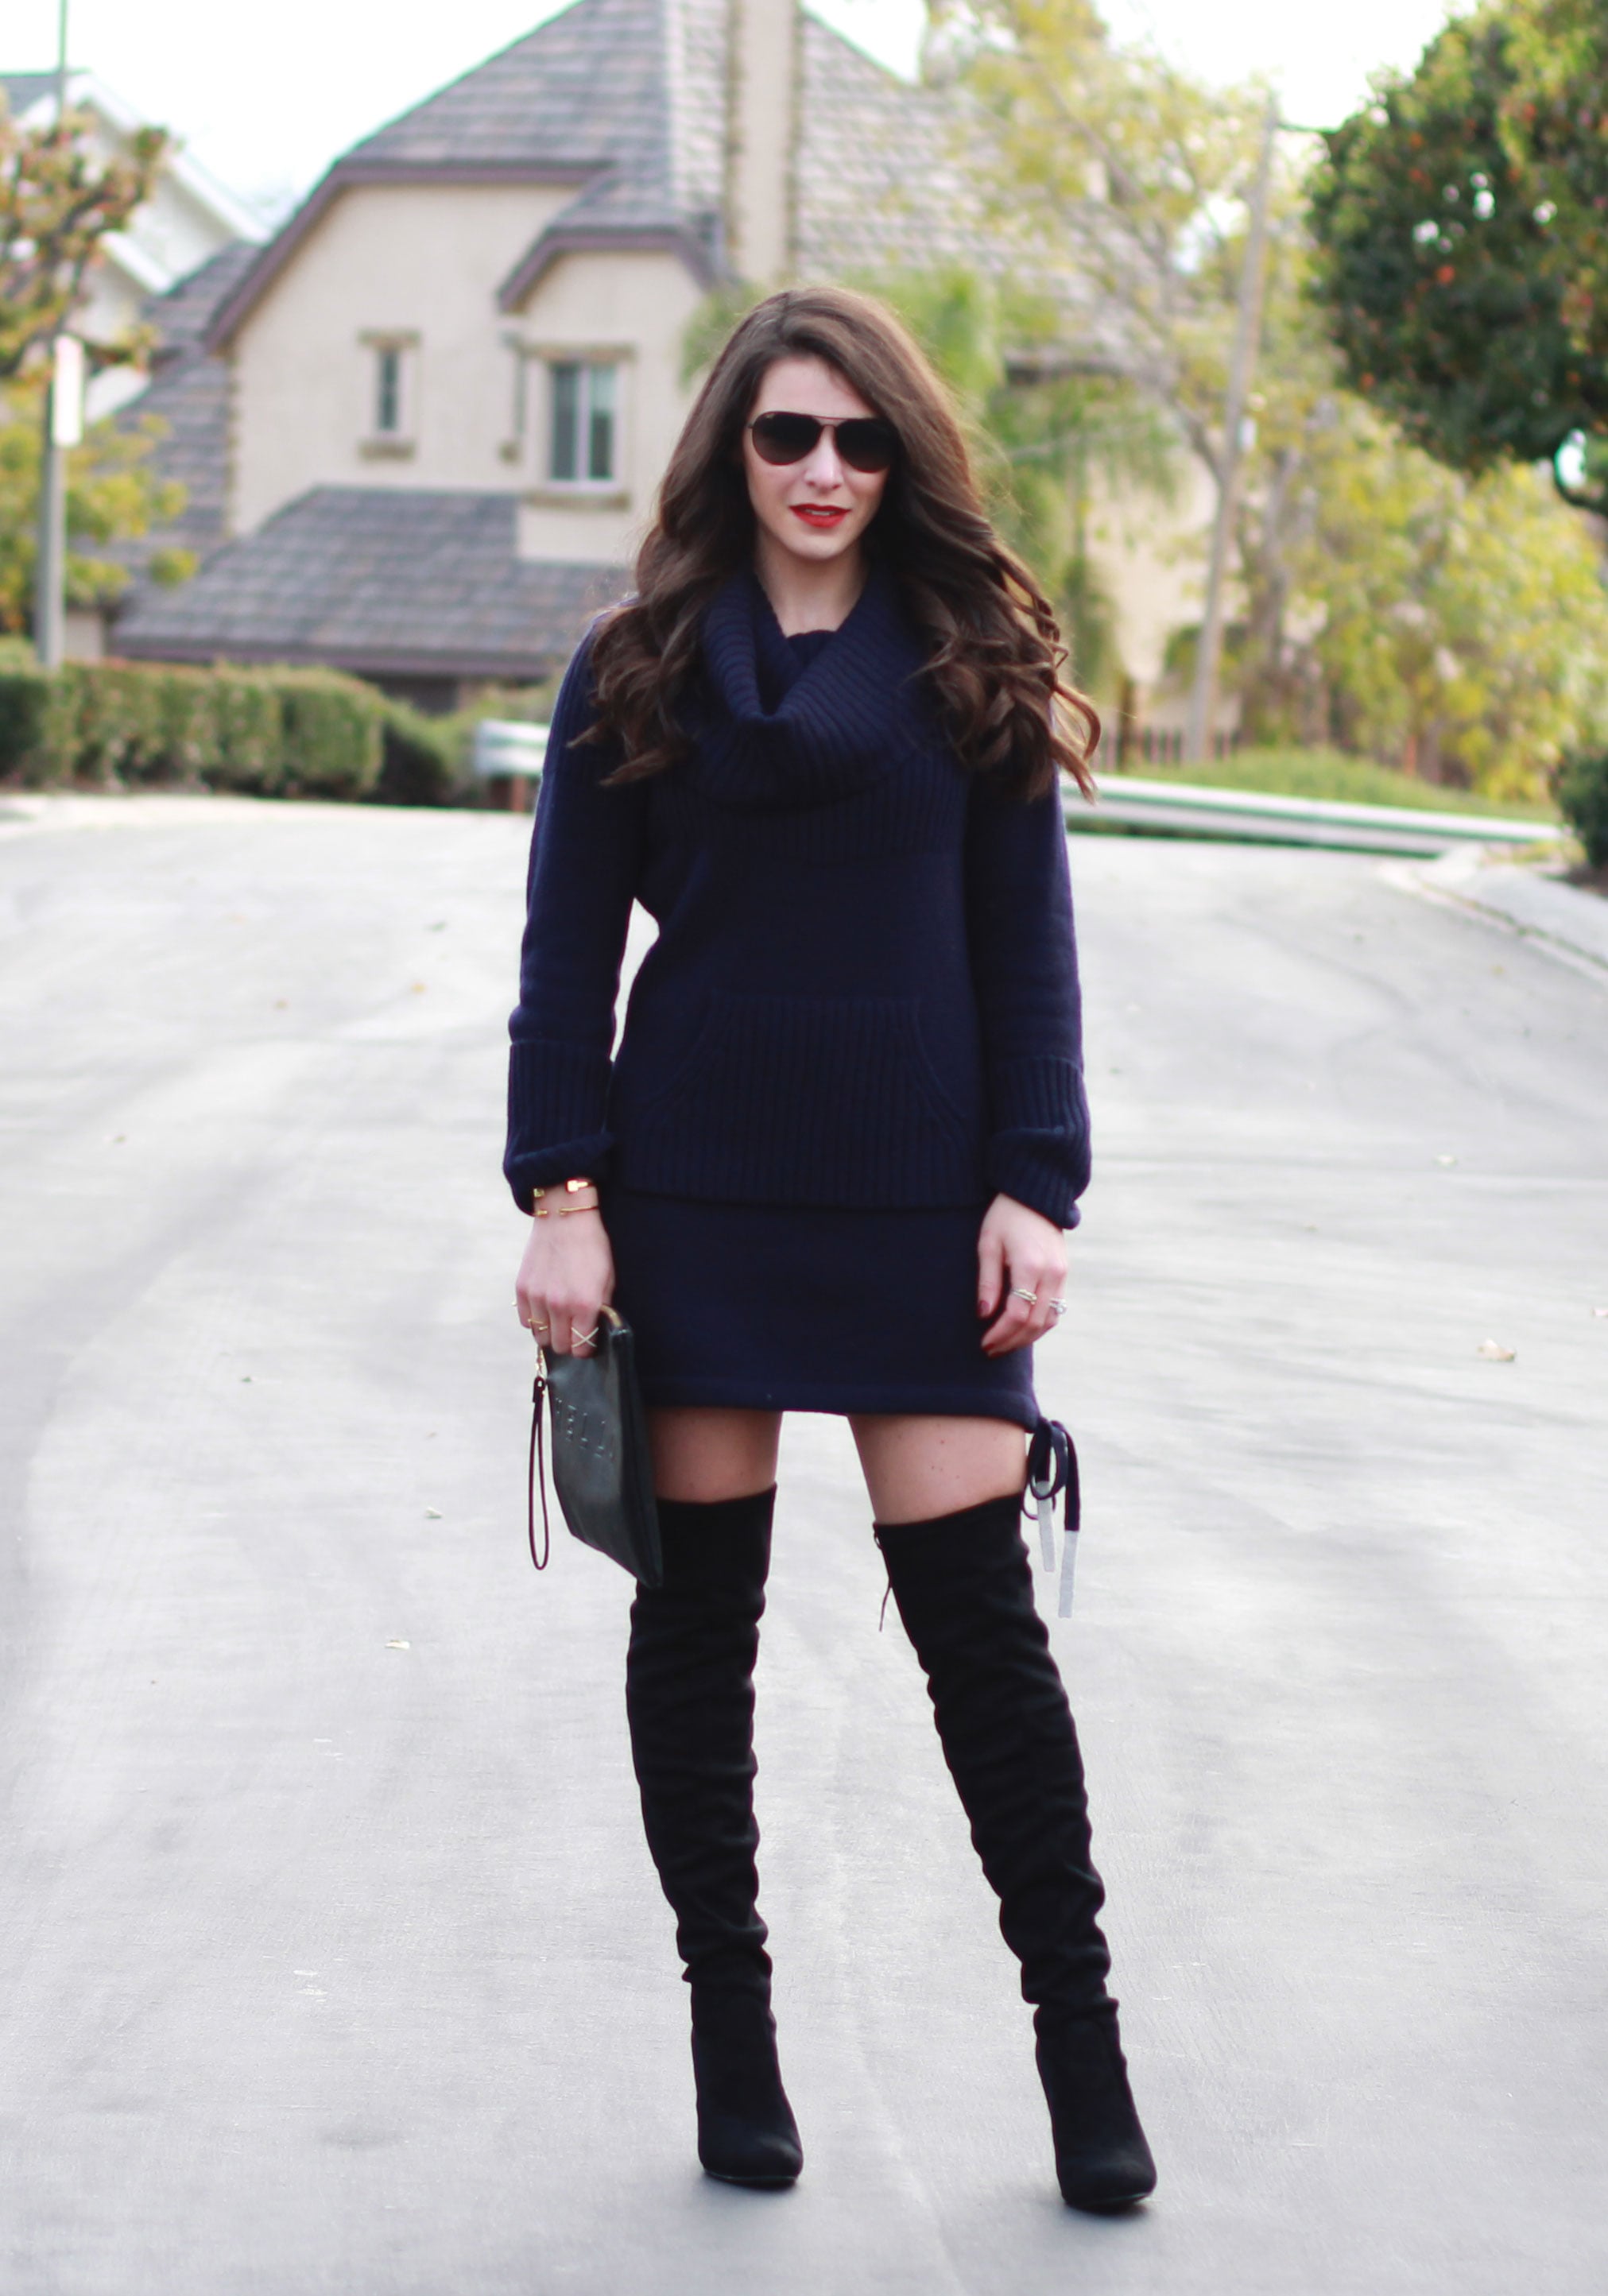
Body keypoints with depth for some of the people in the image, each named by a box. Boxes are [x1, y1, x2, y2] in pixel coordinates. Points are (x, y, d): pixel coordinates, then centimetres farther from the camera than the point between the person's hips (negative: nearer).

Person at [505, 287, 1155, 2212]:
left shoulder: (973, 667, 6)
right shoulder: (640, 672, 4)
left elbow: (1025, 951, 5)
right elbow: (568, 952, 3)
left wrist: (1034, 1190, -4)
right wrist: (560, 1195, -6)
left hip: (920, 1202, 0)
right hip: (698, 1201, 1)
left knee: (978, 1616, -1)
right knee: (698, 1607, 6)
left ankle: (1080, 2038, 10)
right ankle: (729, 2024, 19)